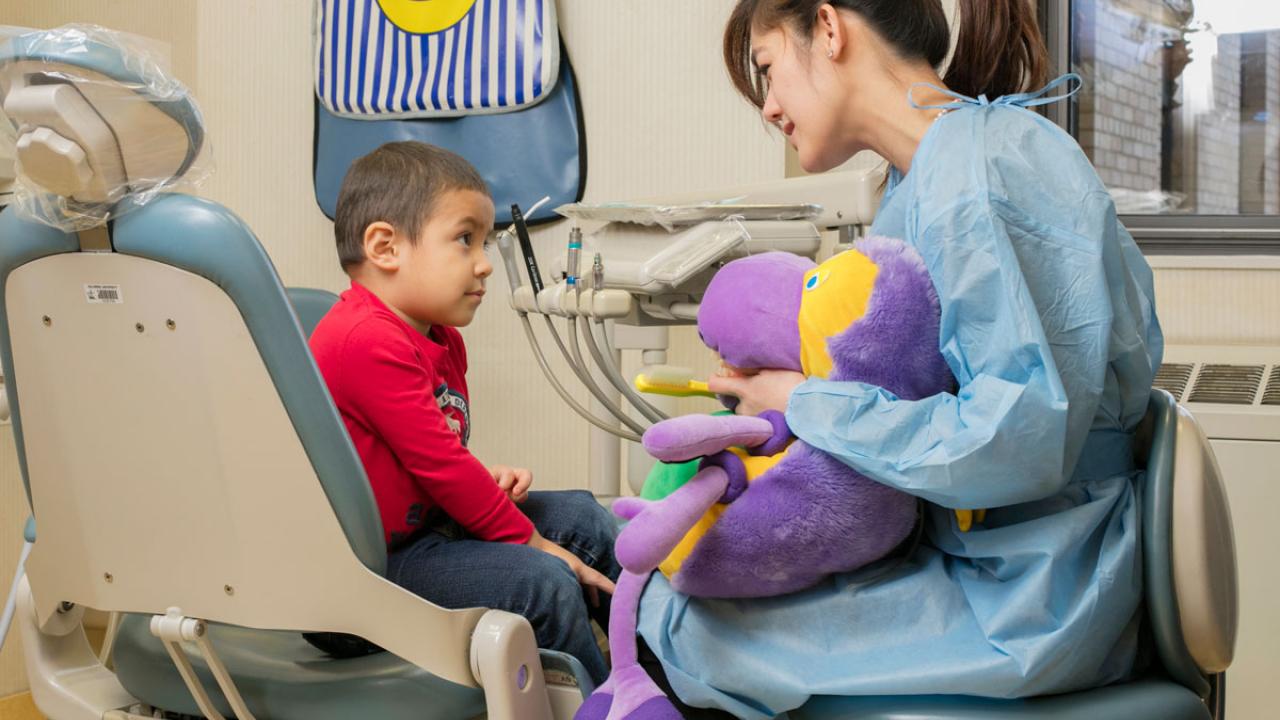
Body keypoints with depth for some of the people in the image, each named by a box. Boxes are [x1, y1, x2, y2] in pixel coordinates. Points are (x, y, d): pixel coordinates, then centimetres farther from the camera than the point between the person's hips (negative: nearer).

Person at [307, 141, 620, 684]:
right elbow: (437, 463, -24)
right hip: (368, 569, -11)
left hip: (425, 518, 11)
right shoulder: (369, 343, -26)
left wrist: (486, 480, -4)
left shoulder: (438, 338, 9)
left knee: (580, 516, 12)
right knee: (546, 584, -22)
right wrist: (530, 540, -14)